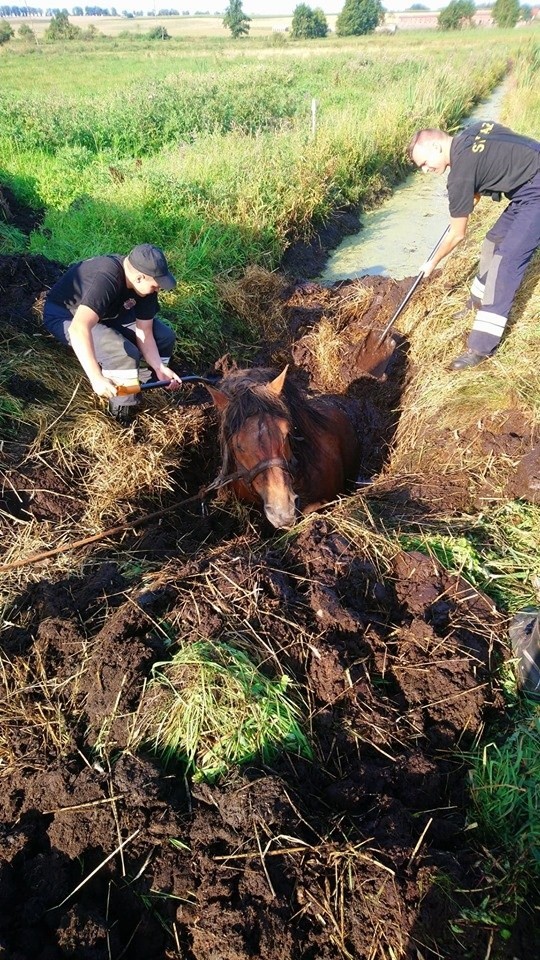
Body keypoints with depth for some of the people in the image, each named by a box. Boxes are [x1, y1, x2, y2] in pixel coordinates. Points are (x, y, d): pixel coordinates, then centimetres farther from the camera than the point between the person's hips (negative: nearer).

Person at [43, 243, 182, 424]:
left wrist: (159, 368, -26)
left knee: (164, 336, -4)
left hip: (106, 313, 8)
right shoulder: (106, 280, -40)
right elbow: (79, 328, -52)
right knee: (124, 354, -31)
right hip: (65, 315, -8)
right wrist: (97, 378, -60)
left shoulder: (144, 284, -16)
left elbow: (144, 332, -11)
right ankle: (123, 418, -10)